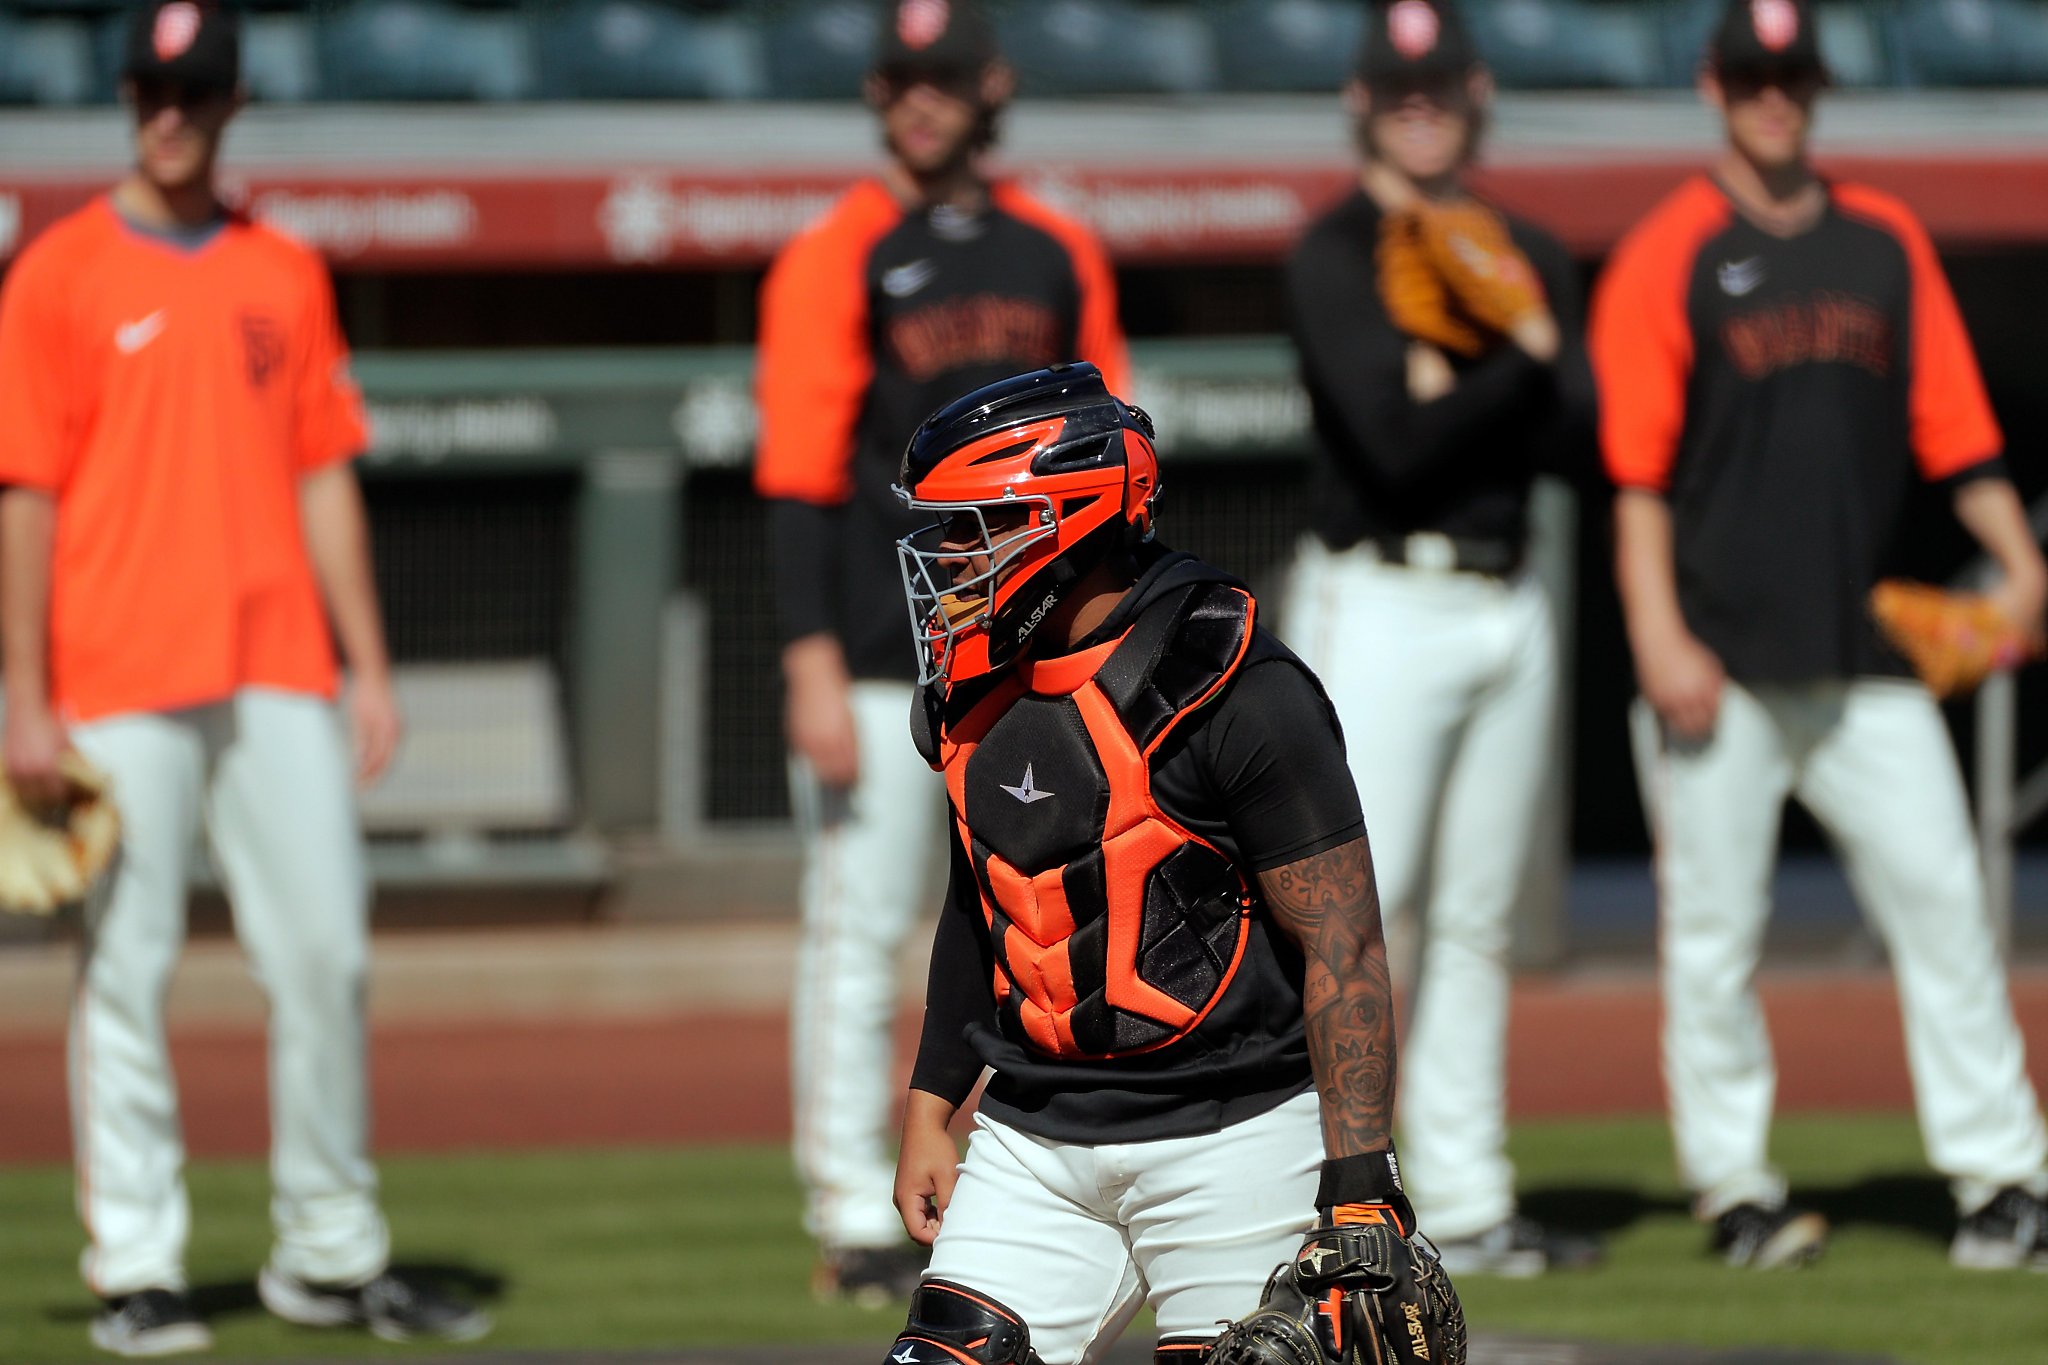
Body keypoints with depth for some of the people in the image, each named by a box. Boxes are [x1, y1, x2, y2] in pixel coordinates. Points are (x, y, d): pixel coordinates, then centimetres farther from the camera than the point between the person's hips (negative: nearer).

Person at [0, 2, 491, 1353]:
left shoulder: (287, 275, 13)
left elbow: (324, 478, 15)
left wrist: (369, 666, 8)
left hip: (277, 671, 4)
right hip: (121, 682, -4)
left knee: (327, 950, 2)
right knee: (128, 968, -2)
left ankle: (332, 1254, 11)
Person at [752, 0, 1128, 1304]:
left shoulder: (1059, 257, 11)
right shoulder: (836, 262, -3)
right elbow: (800, 475, -8)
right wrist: (813, 668, -16)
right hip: (883, 659, -4)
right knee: (859, 932, -2)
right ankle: (857, 1221, 2)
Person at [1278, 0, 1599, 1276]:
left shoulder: (1530, 256, 13)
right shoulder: (1335, 255, -6)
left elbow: (1580, 439, 2)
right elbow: (1393, 439, -18)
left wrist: (1459, 378, -12)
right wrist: (1519, 367, -11)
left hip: (1510, 607, 6)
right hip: (1380, 606, -6)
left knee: (1477, 921, 9)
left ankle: (1470, 1209, 13)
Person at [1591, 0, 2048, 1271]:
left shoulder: (1886, 243, 12)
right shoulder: (1668, 258, 0)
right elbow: (1637, 467, -5)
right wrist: (1660, 640, -14)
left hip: (1864, 651, 3)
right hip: (1722, 662, -3)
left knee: (1943, 897, -3)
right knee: (1715, 928, 1)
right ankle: (1735, 1186, 10)